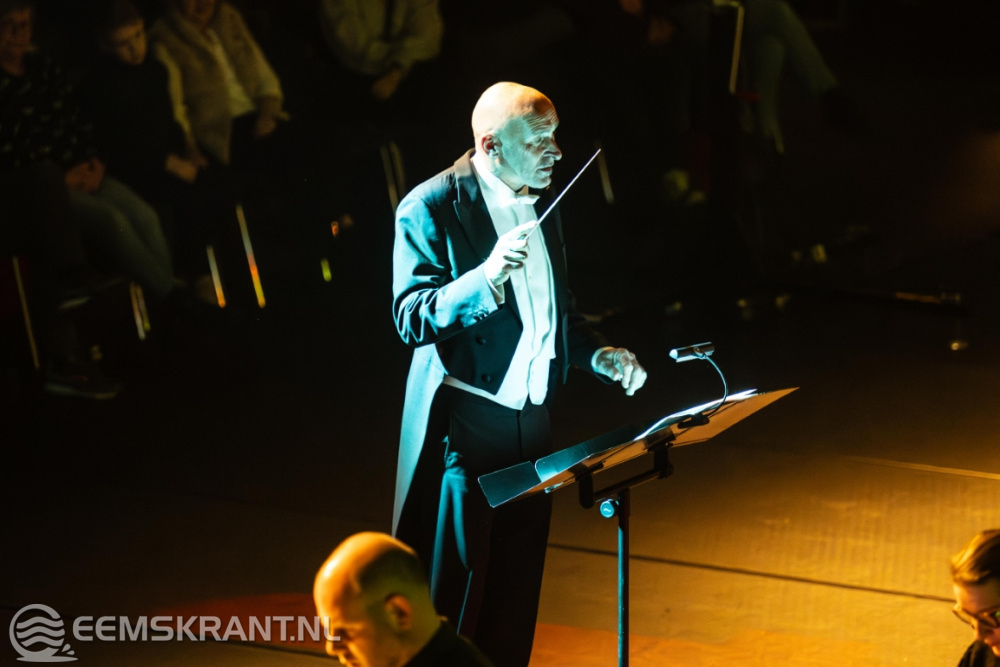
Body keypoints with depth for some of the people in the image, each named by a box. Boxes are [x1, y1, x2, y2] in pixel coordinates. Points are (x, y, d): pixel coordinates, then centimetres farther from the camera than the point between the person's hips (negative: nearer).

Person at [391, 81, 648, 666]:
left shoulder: (540, 204, 10)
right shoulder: (430, 208, -13)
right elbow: (412, 320, -20)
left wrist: (597, 355, 5)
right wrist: (485, 278, -33)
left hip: (532, 419, 7)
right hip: (465, 427, -7)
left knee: (516, 595, 13)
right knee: (454, 597, 0)